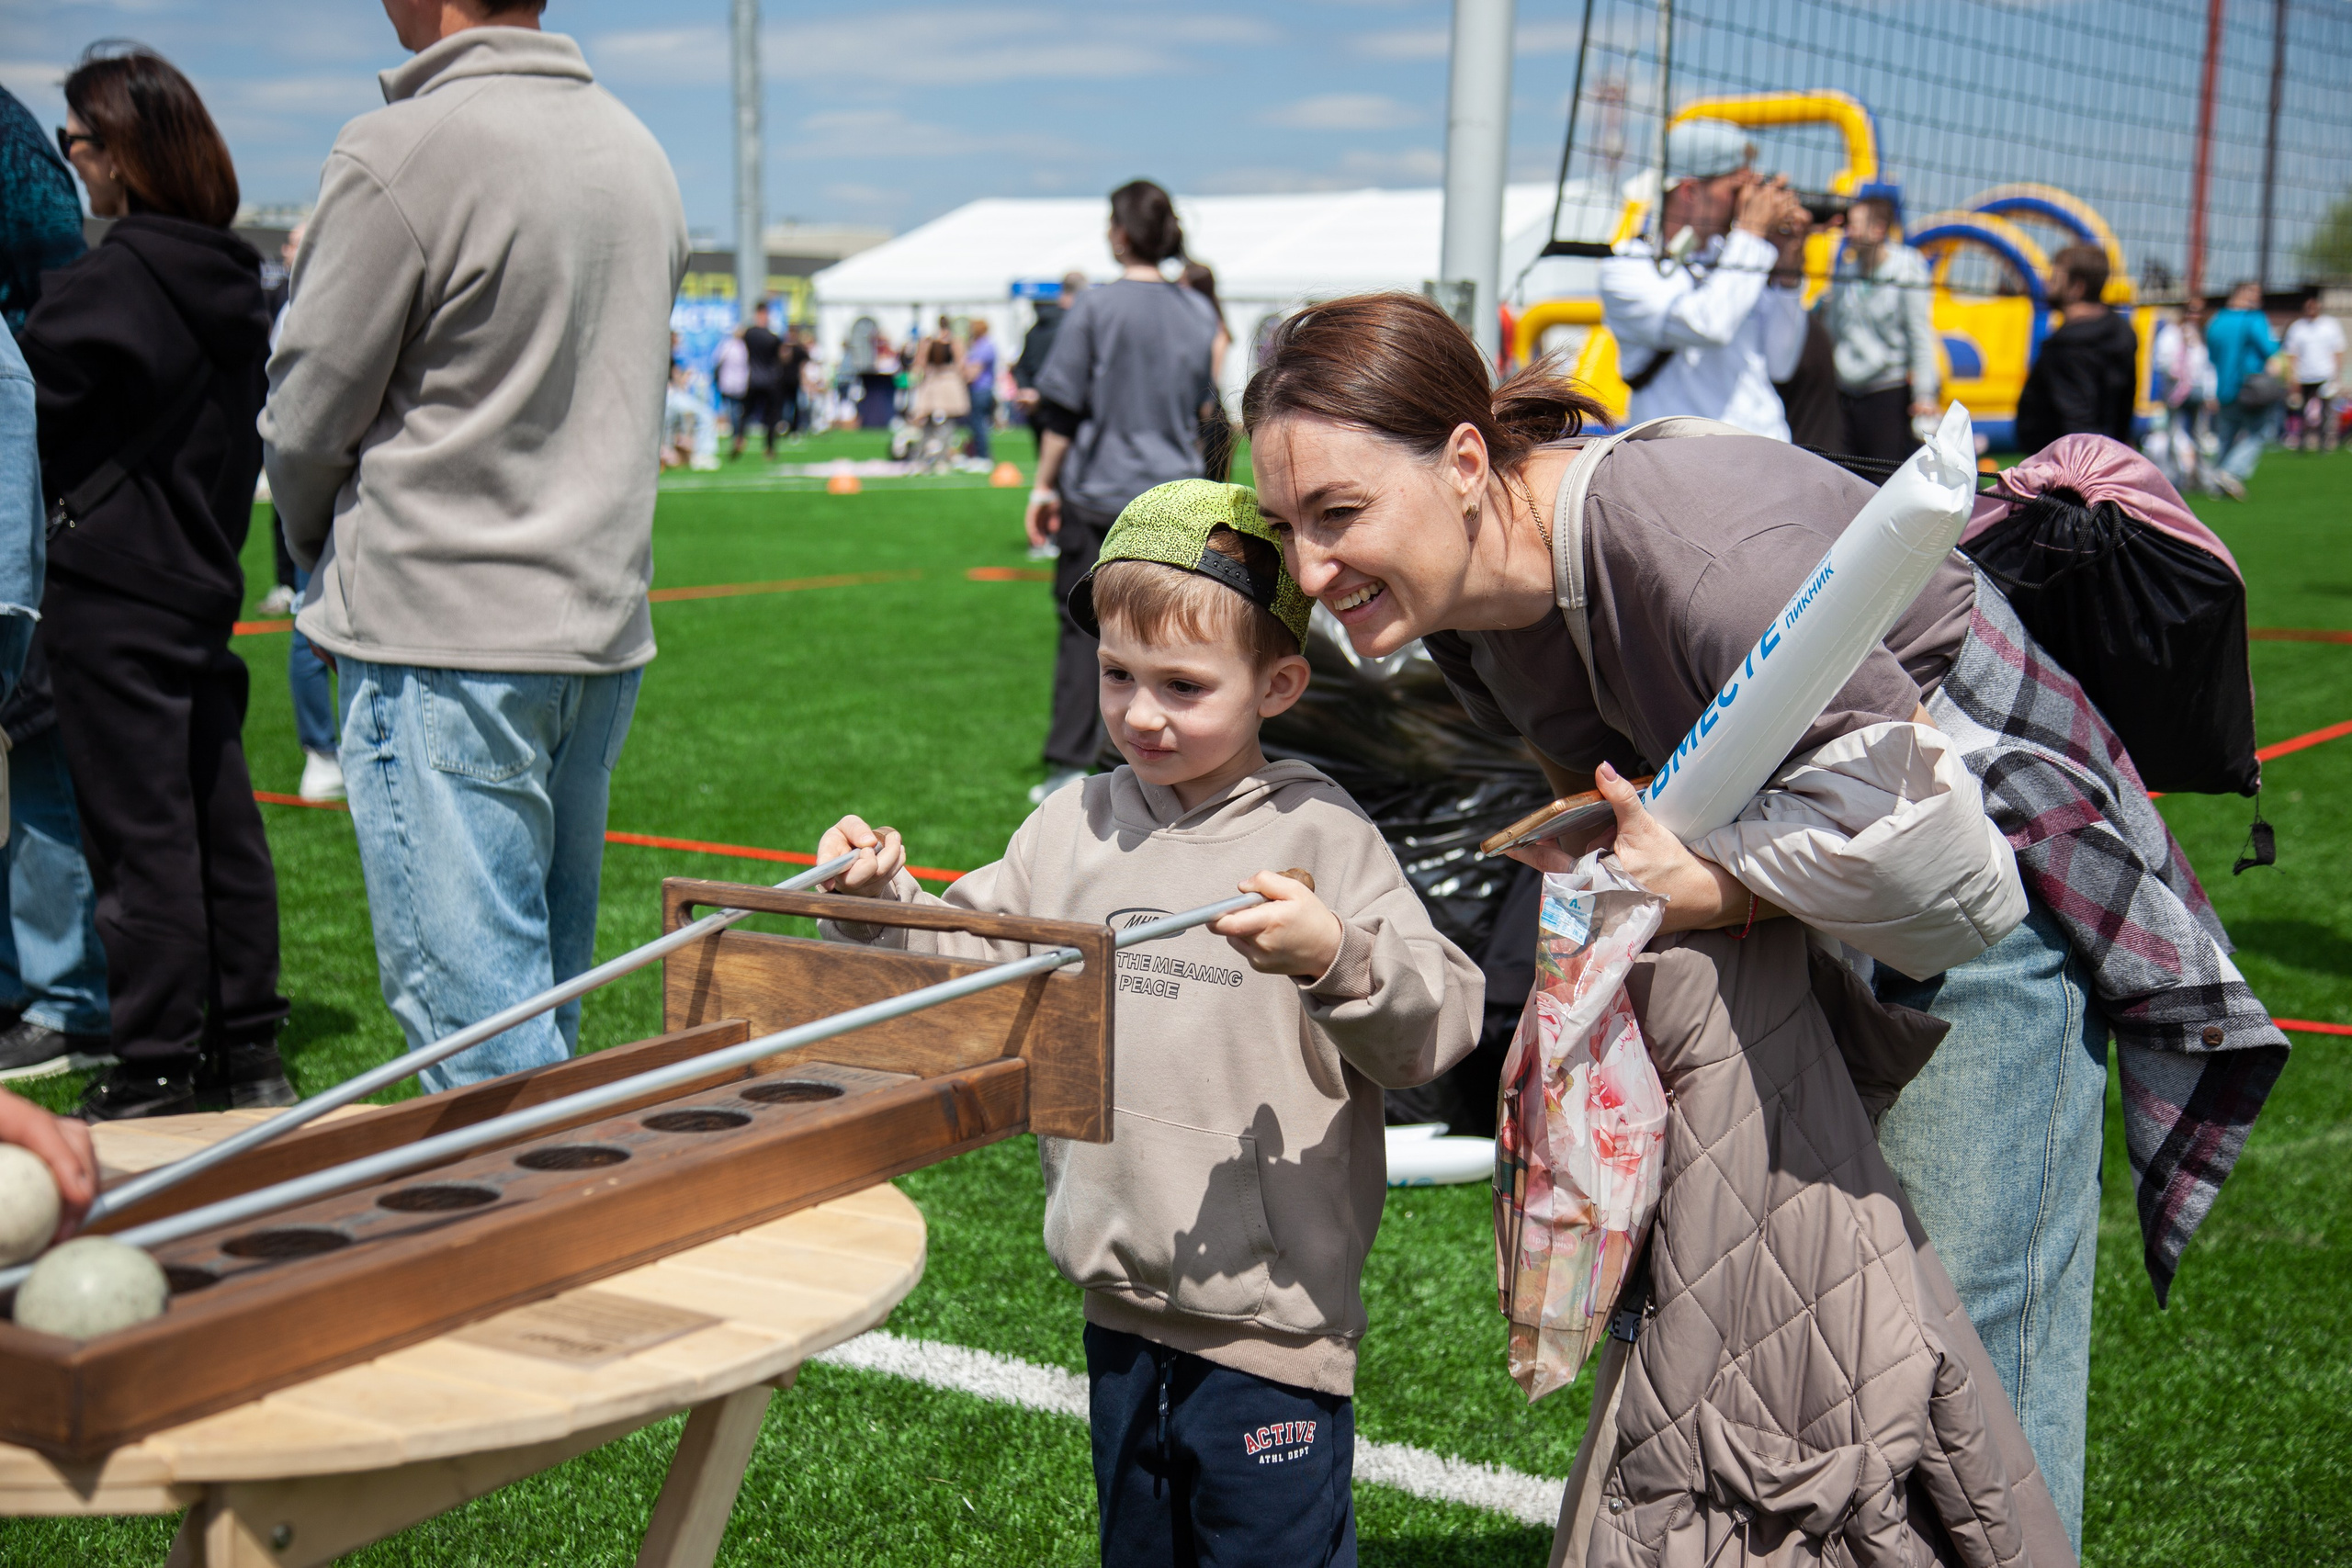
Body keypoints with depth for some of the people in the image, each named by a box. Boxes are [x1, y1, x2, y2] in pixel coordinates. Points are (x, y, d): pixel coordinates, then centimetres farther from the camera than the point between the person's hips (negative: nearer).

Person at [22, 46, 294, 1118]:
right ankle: (247, 1050, 19)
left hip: (112, 595, -8)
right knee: (222, 821, 11)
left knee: (140, 834, -2)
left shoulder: (111, 282, -15)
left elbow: (35, 417, -11)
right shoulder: (232, 283, 10)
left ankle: (159, 1069, 4)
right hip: (203, 580, 8)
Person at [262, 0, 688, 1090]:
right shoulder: (637, 149, 10)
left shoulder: (398, 154, -14)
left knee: (473, 1010, -3)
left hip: (441, 639, -8)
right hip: (604, 627, 8)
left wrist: (323, 546, 13)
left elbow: (305, 417, -6)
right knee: (543, 993, 17)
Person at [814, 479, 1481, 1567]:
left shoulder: (1320, 838, -11)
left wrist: (1336, 957, -34)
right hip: (1121, 1312, 6)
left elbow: (1438, 1029, -17)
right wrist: (886, 903, -4)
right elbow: (978, 964, 12)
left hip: (1271, 1320, -5)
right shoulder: (1071, 828, 5)